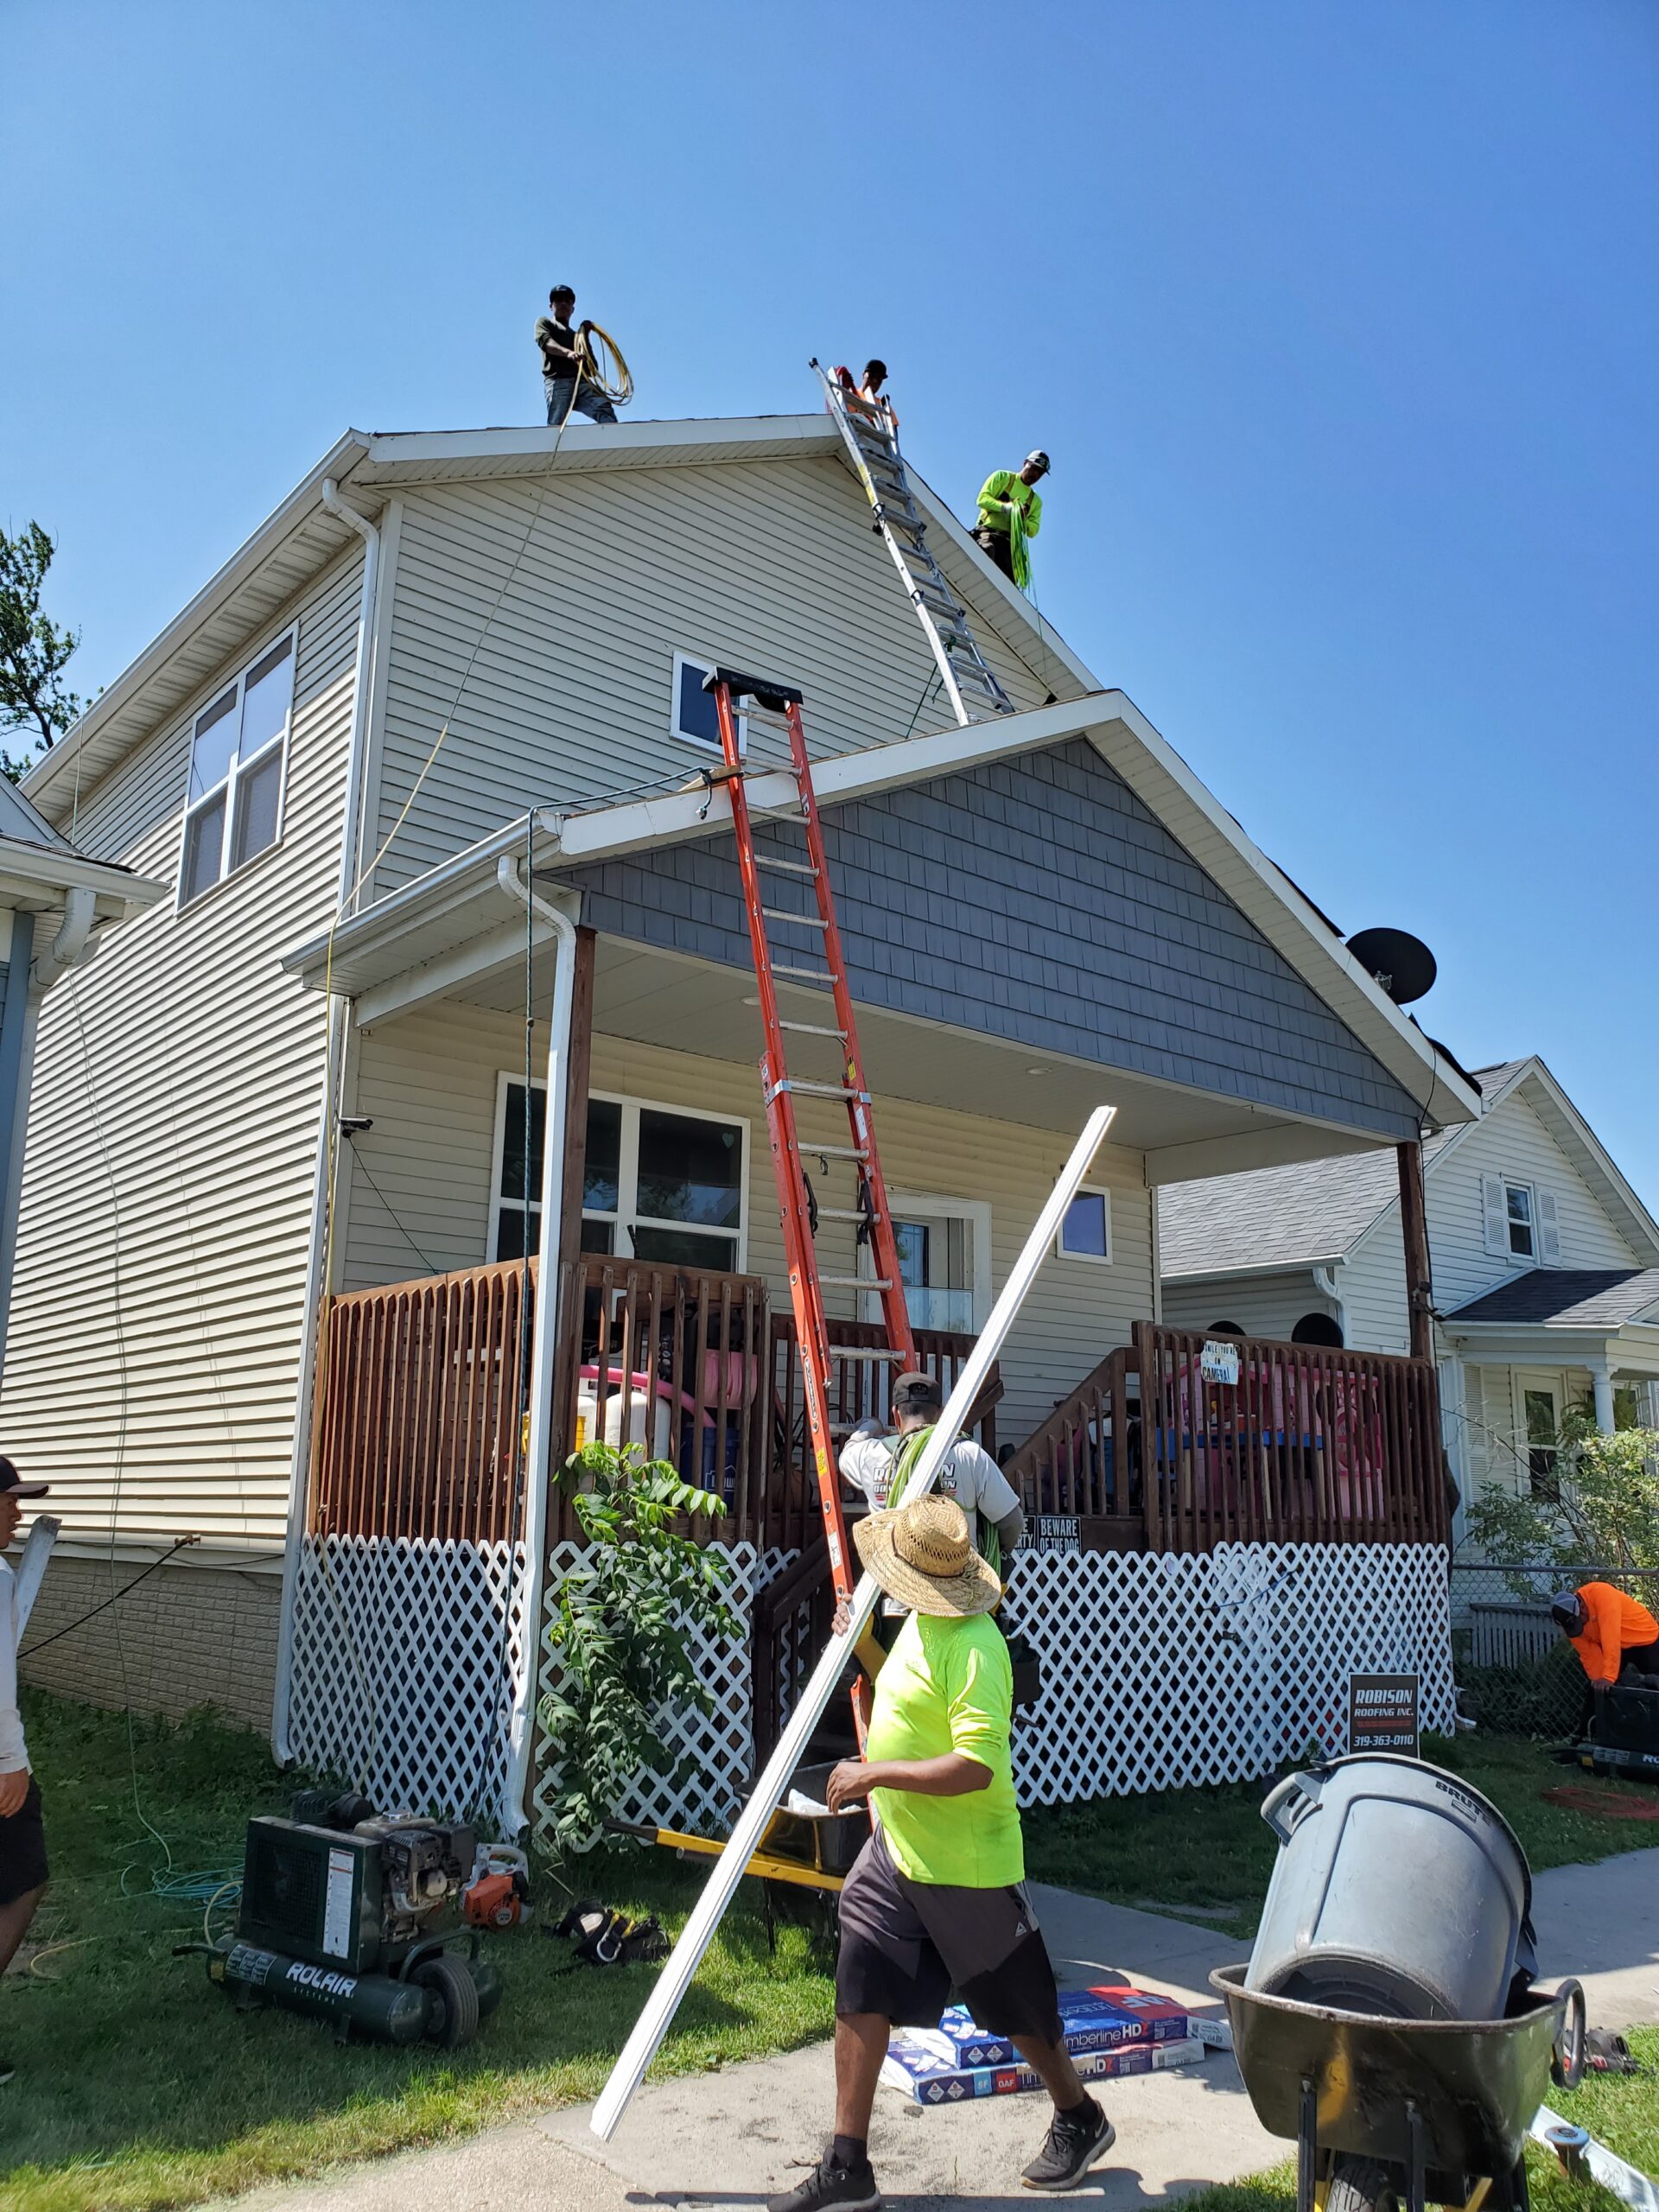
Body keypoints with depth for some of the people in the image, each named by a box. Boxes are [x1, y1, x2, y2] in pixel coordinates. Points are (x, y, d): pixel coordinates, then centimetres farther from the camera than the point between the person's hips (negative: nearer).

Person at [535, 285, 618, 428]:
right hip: (558, 381, -3)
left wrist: (585, 336, 19)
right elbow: (544, 341, -1)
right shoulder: (544, 322, 25)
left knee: (604, 407, -27)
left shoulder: (577, 335, 37)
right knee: (557, 425, -24)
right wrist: (567, 352, -22)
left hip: (582, 381, 4)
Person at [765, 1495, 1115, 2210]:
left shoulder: (973, 1649, -26)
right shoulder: (921, 1624, 5)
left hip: (966, 1865, -9)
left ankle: (1079, 2121, 38)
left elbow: (973, 1767, -33)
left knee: (1016, 2004, 13)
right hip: (896, 1852, 9)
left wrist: (874, 1774, -29)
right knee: (859, 1995, 4)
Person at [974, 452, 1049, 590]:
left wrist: (1023, 520, -7)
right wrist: (1005, 507, -15)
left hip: (1010, 541, 4)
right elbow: (982, 499, 2)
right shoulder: (1002, 477, 16)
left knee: (1009, 582, -14)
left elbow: (1033, 531, 16)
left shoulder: (1036, 501, 27)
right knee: (987, 549, -38)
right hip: (988, 530, -4)